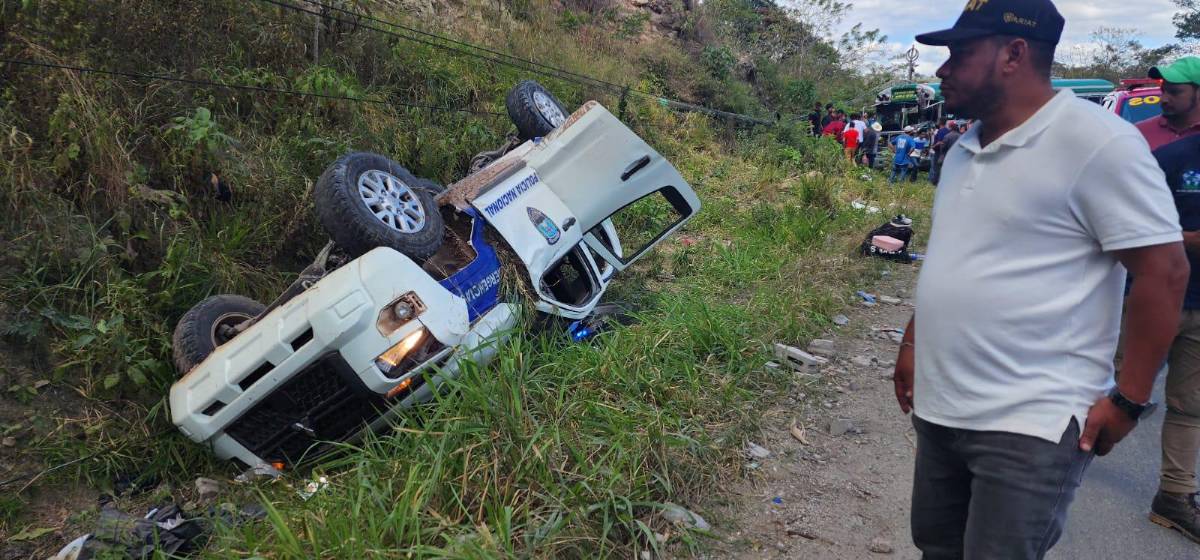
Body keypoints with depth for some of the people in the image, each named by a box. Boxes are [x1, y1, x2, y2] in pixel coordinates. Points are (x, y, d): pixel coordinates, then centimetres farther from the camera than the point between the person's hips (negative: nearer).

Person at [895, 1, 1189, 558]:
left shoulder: (1098, 142, -15)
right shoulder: (965, 148, 10)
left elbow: (1165, 271, -14)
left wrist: (1128, 399, -13)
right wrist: (912, 343, 19)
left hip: (1029, 425, -8)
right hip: (939, 407, 8)